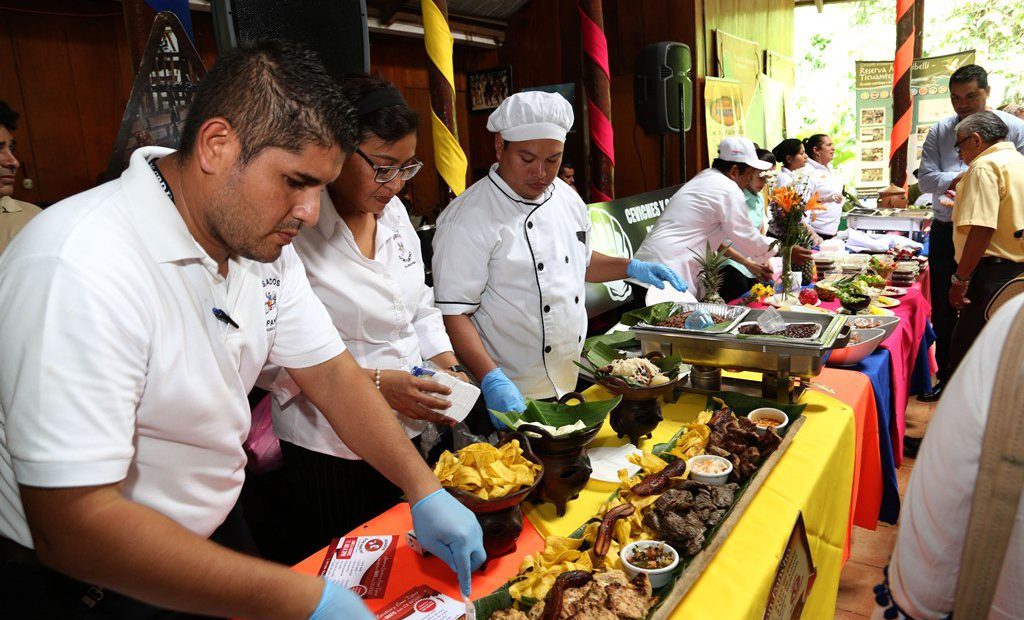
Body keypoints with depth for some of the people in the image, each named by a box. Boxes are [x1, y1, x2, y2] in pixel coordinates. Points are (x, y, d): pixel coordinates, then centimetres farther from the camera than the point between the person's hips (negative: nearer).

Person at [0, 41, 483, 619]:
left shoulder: (262, 241, -7)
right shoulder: (81, 269, -32)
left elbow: (331, 372, -3)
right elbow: (72, 525, -33)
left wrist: (425, 490, -11)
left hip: (215, 526, 7)